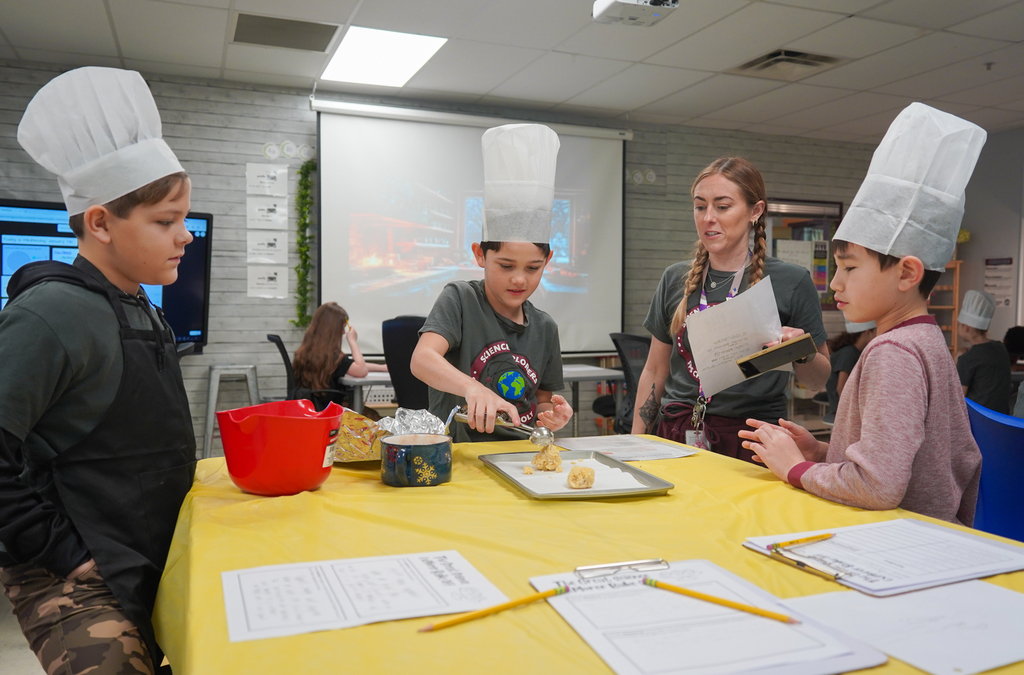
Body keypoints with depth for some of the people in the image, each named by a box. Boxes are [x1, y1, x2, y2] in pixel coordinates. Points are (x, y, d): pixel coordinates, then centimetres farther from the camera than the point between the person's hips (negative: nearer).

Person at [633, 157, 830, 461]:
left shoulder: (791, 282, -1)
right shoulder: (675, 279, 9)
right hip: (676, 434, 3)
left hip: (750, 443, -2)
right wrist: (635, 445, 9)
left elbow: (818, 382, 7)